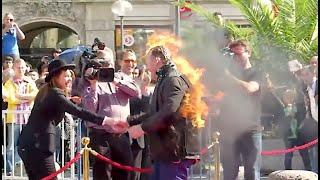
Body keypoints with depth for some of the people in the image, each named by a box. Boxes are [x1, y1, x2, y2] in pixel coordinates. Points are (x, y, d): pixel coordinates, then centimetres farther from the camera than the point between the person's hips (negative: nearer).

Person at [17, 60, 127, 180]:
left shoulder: (46, 91, 16)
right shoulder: (55, 94, -13)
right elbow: (78, 111, -24)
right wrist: (106, 120, -31)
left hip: (28, 144, 10)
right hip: (38, 146, -10)